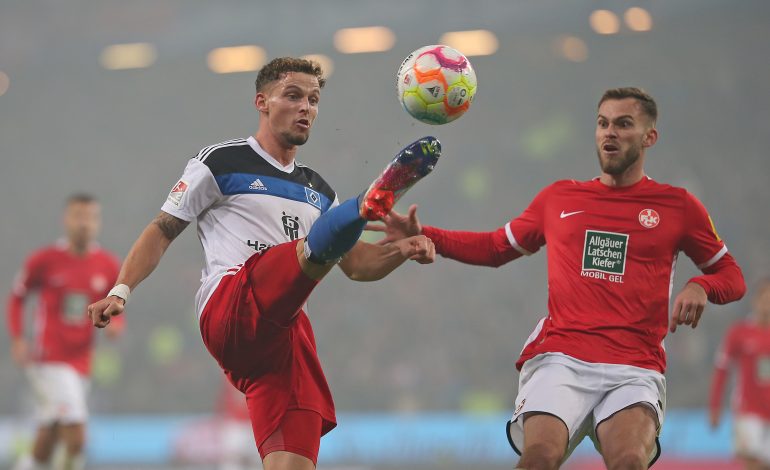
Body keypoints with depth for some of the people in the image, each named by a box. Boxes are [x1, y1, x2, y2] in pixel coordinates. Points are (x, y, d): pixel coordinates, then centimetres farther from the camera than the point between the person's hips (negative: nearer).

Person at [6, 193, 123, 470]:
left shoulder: (108, 266, 4)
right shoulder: (44, 260, -5)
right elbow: (17, 298, 7)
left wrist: (114, 325, -9)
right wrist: (17, 340, -5)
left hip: (80, 363, 5)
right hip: (48, 361, -5)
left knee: (45, 445, 10)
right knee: (76, 439, -19)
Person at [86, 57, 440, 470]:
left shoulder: (318, 191, 29)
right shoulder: (219, 163, 11)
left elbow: (357, 264, 29)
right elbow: (162, 231, 11)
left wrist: (402, 250, 9)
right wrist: (120, 290, -3)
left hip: (284, 331, 6)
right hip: (229, 313, -6)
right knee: (317, 244, -32)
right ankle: (375, 200, -61)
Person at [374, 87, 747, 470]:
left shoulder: (677, 205, 11)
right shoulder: (559, 198, 18)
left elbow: (732, 276, 17)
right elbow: (495, 248, 30)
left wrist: (700, 287, -5)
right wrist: (424, 236, 19)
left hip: (634, 370, -1)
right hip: (559, 359, 1)